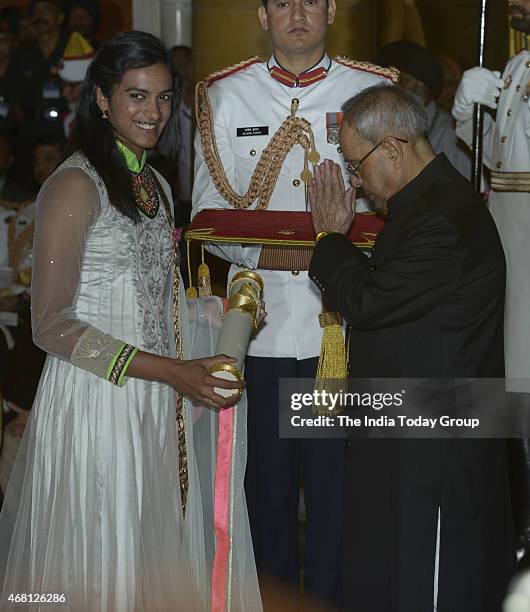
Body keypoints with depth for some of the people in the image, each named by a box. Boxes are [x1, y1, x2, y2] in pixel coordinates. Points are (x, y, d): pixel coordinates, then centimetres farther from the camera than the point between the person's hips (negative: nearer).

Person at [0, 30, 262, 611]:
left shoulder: (154, 184, 13)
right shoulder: (75, 185, -13)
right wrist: (173, 371, -19)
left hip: (158, 407, 8)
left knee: (156, 556, 13)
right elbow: (52, 327, -17)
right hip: (95, 405, -7)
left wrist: (222, 311, 2)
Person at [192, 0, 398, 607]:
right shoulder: (226, 95, 8)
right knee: (266, 482, 10)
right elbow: (208, 210, 6)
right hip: (260, 322, 1)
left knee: (336, 484, 3)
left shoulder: (373, 91, 5)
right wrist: (258, 250, -13)